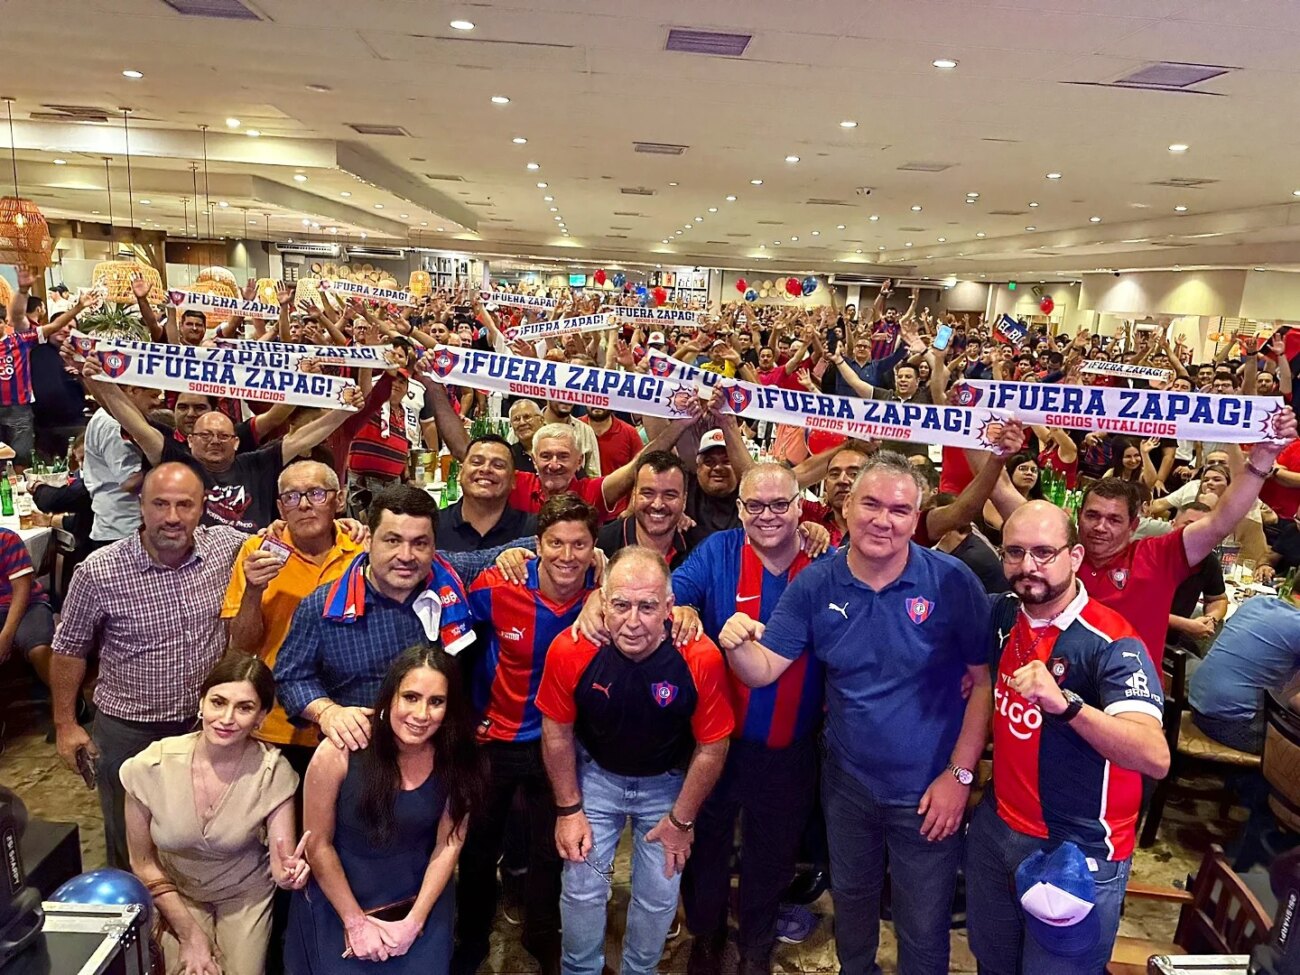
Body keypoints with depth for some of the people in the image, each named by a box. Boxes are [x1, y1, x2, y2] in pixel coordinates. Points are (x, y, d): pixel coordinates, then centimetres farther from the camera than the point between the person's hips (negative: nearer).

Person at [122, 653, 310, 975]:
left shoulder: (272, 771, -26)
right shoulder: (151, 766, -24)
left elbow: (282, 868, -24)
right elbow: (144, 865, -10)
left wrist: (288, 874, -48)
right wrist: (190, 936, -9)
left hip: (246, 894, 0)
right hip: (179, 894, 1)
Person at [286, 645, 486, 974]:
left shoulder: (456, 760, -17)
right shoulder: (339, 752, -23)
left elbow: (449, 844, -7)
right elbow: (318, 845, -13)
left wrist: (414, 921, -8)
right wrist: (355, 922, -9)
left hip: (420, 903, 2)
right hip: (337, 906, -1)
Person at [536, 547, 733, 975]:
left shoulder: (701, 659, -31)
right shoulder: (569, 651, -29)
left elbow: (711, 748, -14)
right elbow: (557, 732, -9)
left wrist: (681, 820, -5)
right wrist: (569, 809, -4)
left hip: (667, 783, 0)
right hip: (595, 774, 0)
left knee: (660, 896, 10)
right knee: (582, 889, 6)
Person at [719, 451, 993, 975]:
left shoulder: (952, 583, -17)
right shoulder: (815, 584, -10)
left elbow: (985, 680, -12)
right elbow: (762, 670, -9)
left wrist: (959, 774, -13)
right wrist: (737, 644, -31)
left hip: (928, 792, -3)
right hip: (847, 783, 3)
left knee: (923, 930, 15)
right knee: (850, 903, 27)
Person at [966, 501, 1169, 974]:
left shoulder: (1112, 643, -21)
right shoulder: (1003, 615, -1)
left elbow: (1155, 757, -32)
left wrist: (1065, 704, -45)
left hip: (1078, 852, -6)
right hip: (997, 827, 6)